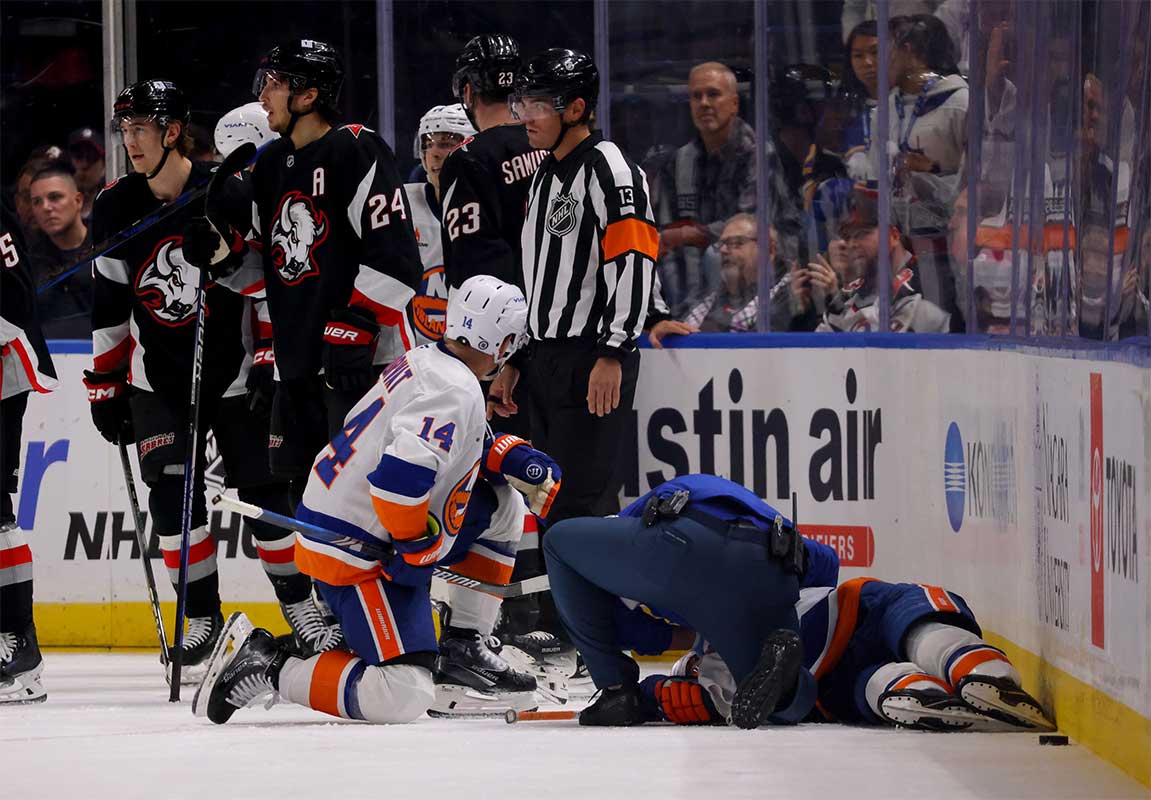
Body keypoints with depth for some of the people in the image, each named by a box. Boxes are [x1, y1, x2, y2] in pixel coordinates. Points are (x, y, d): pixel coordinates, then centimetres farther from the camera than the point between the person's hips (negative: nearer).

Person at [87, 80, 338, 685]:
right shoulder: (115, 209, 0)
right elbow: (109, 306, 7)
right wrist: (105, 385, 7)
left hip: (233, 371, -3)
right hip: (158, 379, 3)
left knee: (266, 490, -2)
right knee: (172, 494, -7)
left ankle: (301, 608, 13)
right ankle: (202, 621, 3)